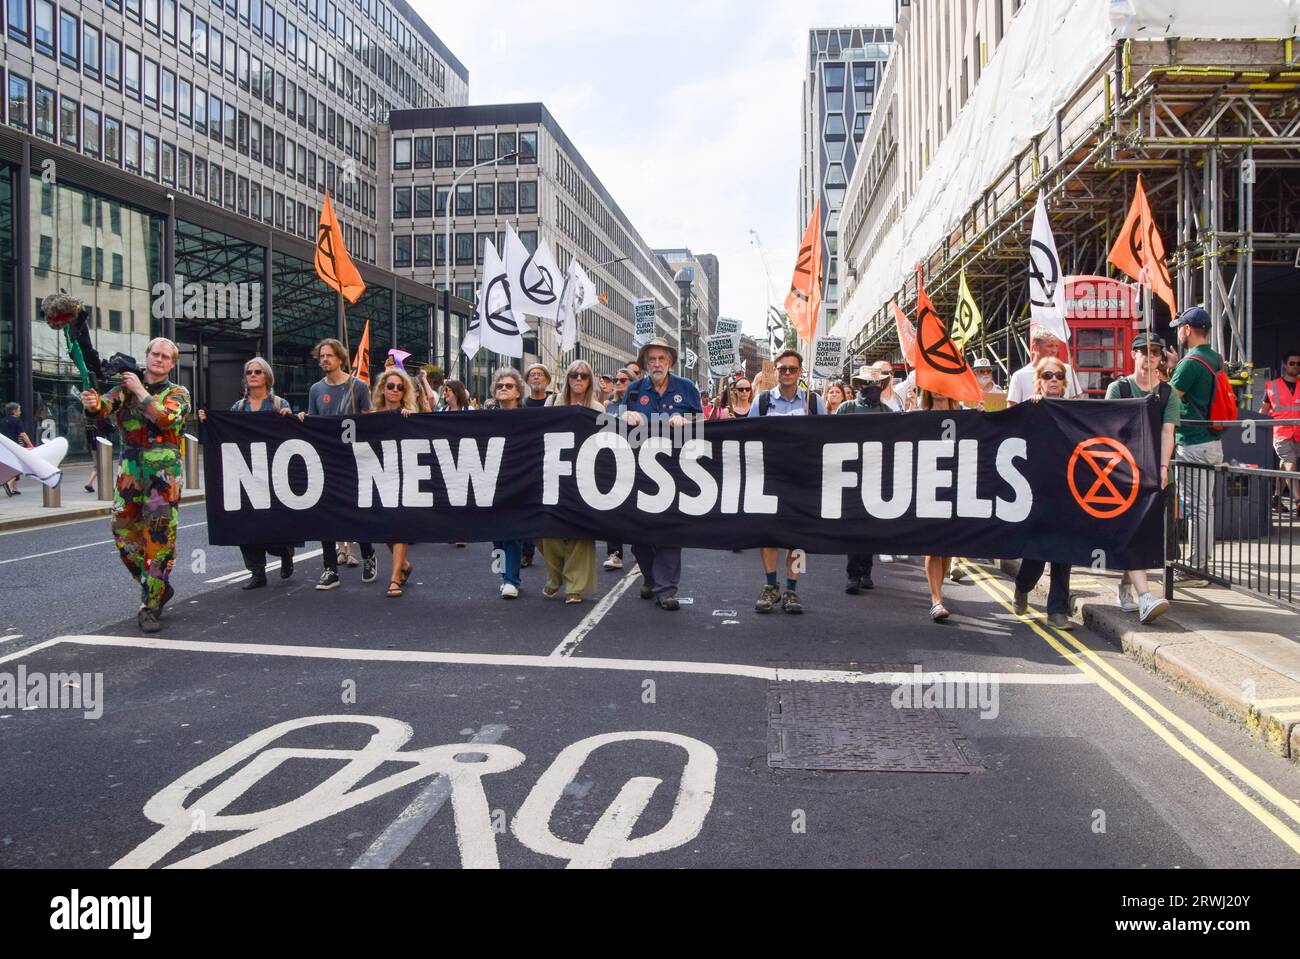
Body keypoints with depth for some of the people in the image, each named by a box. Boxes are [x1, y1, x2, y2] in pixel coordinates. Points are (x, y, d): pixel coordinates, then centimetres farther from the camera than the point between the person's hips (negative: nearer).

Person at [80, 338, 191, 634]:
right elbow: (107, 405, -8)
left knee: (159, 542, -7)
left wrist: (140, 391, -9)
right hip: (129, 473, 4)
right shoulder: (126, 386, 13)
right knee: (125, 538, 6)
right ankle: (157, 588, 25)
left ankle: (151, 606, 0)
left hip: (163, 475, -4)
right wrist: (94, 403, -31)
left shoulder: (178, 394, 5)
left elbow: (167, 418, -16)